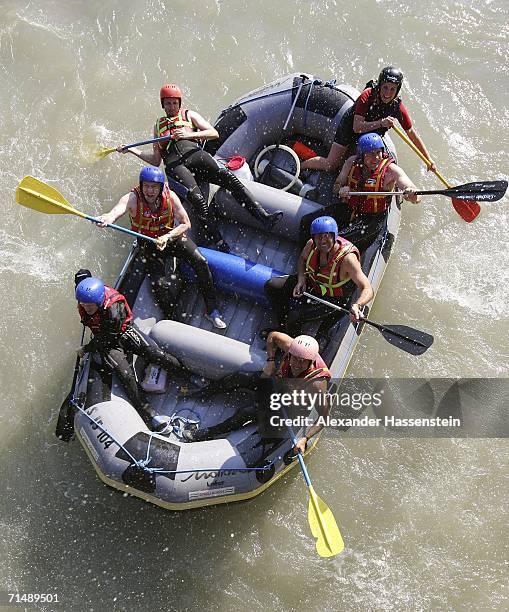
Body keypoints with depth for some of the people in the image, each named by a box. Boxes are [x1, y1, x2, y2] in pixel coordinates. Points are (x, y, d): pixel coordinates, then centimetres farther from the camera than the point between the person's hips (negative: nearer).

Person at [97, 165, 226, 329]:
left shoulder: (170, 196, -17)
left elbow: (186, 224, -11)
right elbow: (117, 210, -44)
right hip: (149, 243, -2)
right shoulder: (133, 198, -23)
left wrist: (167, 237, -26)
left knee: (200, 262, -16)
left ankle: (211, 310, -3)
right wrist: (107, 218, -68)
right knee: (160, 284, -19)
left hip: (172, 236, 2)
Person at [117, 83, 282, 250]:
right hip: (174, 164, 0)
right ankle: (218, 242, -38)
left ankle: (264, 217, -35)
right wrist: (131, 150, 18)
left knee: (229, 178, -26)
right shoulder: (158, 126, 32)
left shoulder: (189, 115, 25)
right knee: (196, 197, -30)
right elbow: (155, 161, 28)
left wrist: (189, 134, -6)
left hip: (193, 153, 0)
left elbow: (214, 133, 9)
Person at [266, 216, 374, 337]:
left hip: (333, 300, -6)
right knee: (271, 286, 1)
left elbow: (368, 290, -35)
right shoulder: (312, 245, -17)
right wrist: (301, 280, -8)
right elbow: (302, 259, 9)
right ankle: (283, 327, 21)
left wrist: (357, 305, -56)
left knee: (294, 318, -22)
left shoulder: (347, 258, -33)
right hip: (311, 283, 6)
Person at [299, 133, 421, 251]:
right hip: (347, 209, 5)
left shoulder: (390, 170, -17)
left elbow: (416, 198, -25)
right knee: (307, 223, -7)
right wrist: (341, 189, -15)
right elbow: (336, 185, 11)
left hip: (372, 219, -5)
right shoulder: (352, 162, -5)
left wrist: (412, 195, -51)